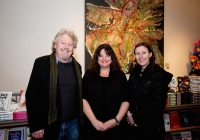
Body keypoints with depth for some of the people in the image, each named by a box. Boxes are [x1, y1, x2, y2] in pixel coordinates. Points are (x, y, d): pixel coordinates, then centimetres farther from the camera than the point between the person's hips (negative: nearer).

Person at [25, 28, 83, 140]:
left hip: (73, 124, 4)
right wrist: (35, 126, -11)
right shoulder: (42, 63, -7)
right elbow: (32, 95, -8)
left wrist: (80, 120, 9)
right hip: (50, 126, -3)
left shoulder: (77, 66, 6)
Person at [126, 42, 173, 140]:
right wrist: (129, 113, -9)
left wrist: (137, 118, -15)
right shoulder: (134, 73, 6)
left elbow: (157, 102, -18)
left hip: (151, 125, -5)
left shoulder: (159, 74, -12)